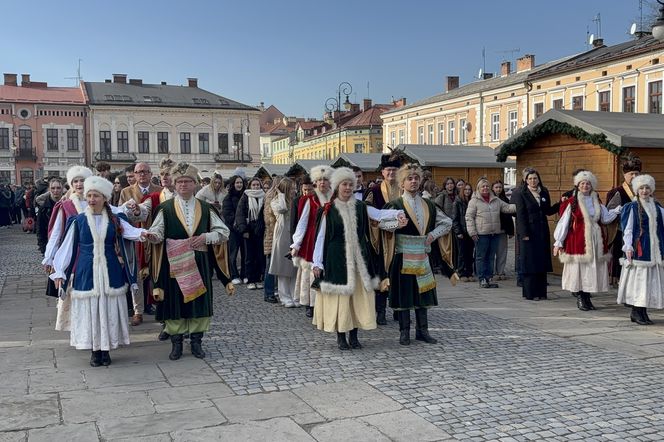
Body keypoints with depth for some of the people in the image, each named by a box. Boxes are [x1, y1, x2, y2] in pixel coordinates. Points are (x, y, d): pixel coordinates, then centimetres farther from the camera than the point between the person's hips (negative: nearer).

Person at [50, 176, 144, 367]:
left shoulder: (115, 220, 2)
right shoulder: (78, 221, 1)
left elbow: (130, 231, -11)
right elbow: (67, 247, 3)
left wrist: (142, 233, -34)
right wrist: (59, 271, -1)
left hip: (110, 273, 0)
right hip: (86, 274, 0)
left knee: (109, 310, 4)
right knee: (89, 310, 3)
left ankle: (106, 350, 17)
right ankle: (94, 351, 16)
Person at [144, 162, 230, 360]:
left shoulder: (205, 208, 7)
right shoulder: (165, 208, 2)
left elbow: (224, 232, 7)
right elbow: (157, 233, -7)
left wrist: (206, 237, -9)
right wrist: (151, 235, -30)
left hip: (199, 263, 2)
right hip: (174, 263, -2)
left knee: (199, 300, 5)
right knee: (174, 301, 2)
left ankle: (196, 341, 18)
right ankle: (176, 342, 15)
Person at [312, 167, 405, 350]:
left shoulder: (360, 207, 6)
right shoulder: (328, 210, -1)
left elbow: (379, 214, -5)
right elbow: (321, 236, -1)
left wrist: (398, 213, -24)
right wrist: (317, 263, -5)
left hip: (359, 258, 3)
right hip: (337, 258, -3)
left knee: (359, 295, 4)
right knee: (340, 296, -1)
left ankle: (353, 335, 16)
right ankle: (341, 336, 11)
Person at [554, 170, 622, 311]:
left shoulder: (596, 202, 12)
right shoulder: (571, 202, -3)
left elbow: (605, 218, 11)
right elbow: (563, 223, -3)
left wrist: (618, 209, 0)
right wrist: (558, 242, -5)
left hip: (595, 240, 5)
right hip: (578, 240, -4)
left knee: (592, 269, 6)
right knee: (578, 268, -2)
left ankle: (587, 297, 15)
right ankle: (580, 298, 9)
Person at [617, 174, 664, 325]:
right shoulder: (632, 207, -2)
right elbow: (627, 228, -6)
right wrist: (628, 247, -14)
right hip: (639, 248, -5)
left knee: (652, 278, 5)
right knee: (638, 278, -6)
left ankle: (642, 311, 13)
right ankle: (635, 312, 1)